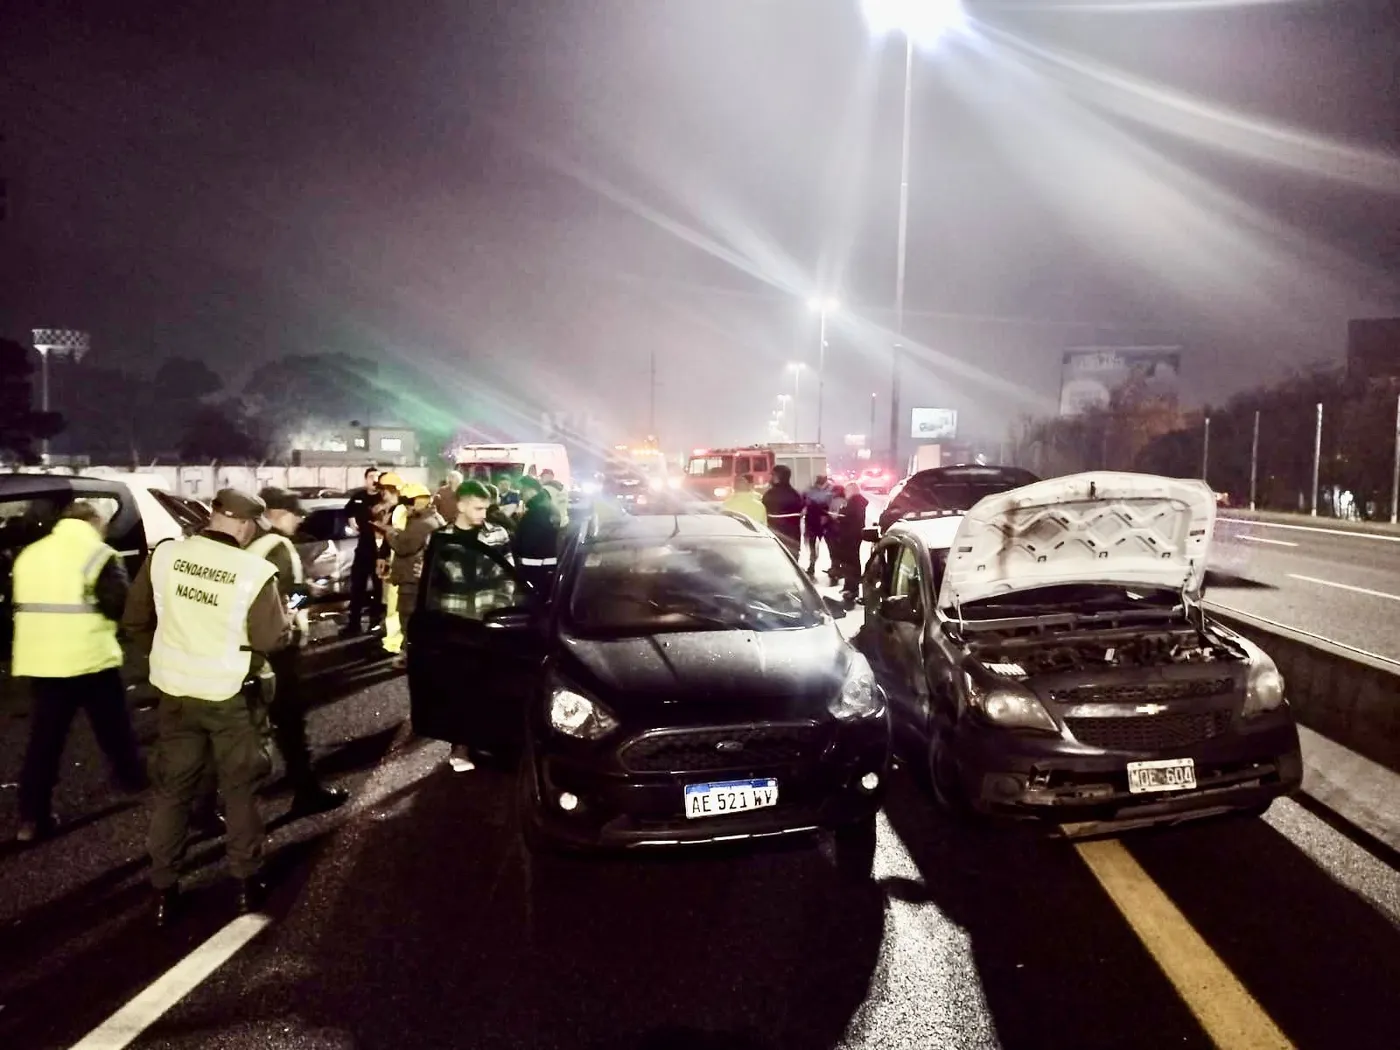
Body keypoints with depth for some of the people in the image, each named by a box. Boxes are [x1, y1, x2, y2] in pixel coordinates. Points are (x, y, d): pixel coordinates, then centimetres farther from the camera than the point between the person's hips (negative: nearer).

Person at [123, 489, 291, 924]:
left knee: (172, 790, 16)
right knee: (239, 789, 14)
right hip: (231, 695, -3)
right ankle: (247, 882, 23)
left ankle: (164, 890, 24)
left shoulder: (164, 556, -7)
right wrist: (285, 616, 6)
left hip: (175, 691, 3)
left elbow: (135, 620, 3)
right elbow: (273, 639, -14)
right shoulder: (256, 572, -19)